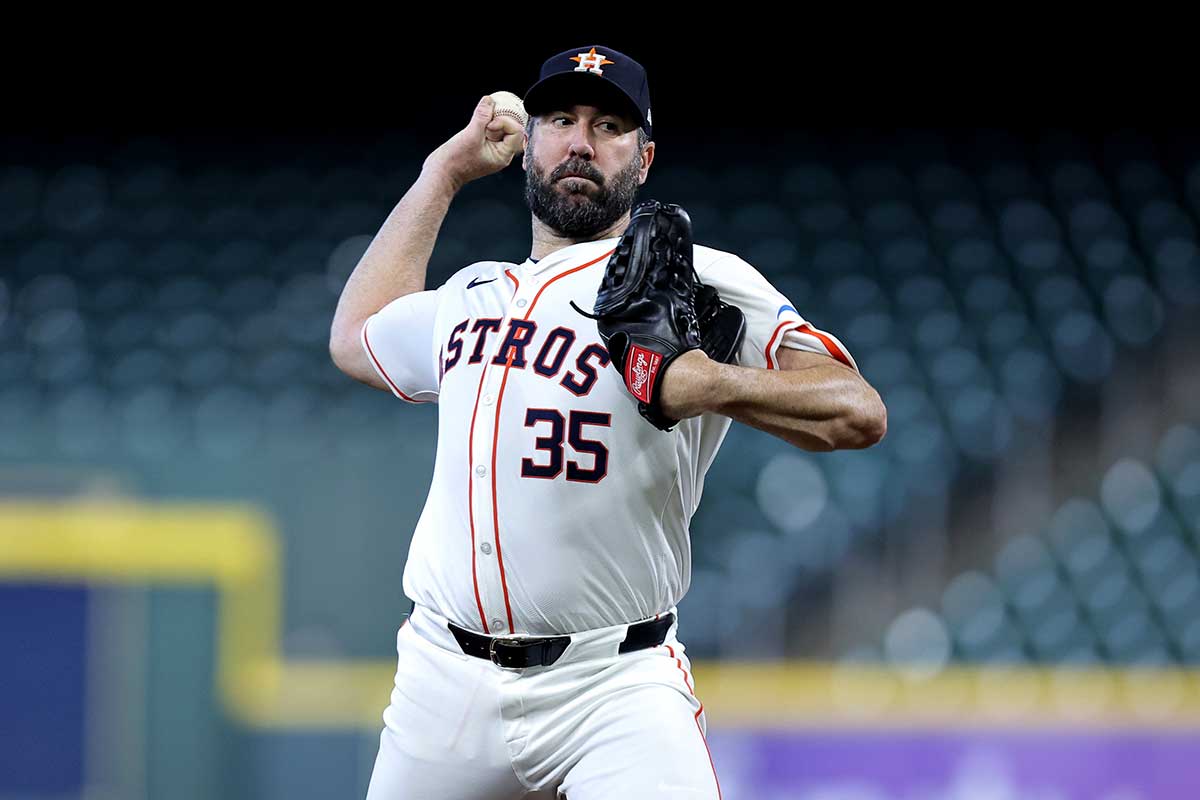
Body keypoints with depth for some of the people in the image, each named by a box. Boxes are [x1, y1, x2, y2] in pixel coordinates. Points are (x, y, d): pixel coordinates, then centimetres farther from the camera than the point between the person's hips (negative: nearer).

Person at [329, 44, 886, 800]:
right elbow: (355, 339, 39)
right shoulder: (469, 296, 19)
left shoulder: (696, 281, -2)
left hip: (614, 686, -6)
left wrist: (714, 386, -27)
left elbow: (859, 413, -10)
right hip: (445, 682, 6)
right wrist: (443, 171, 34)